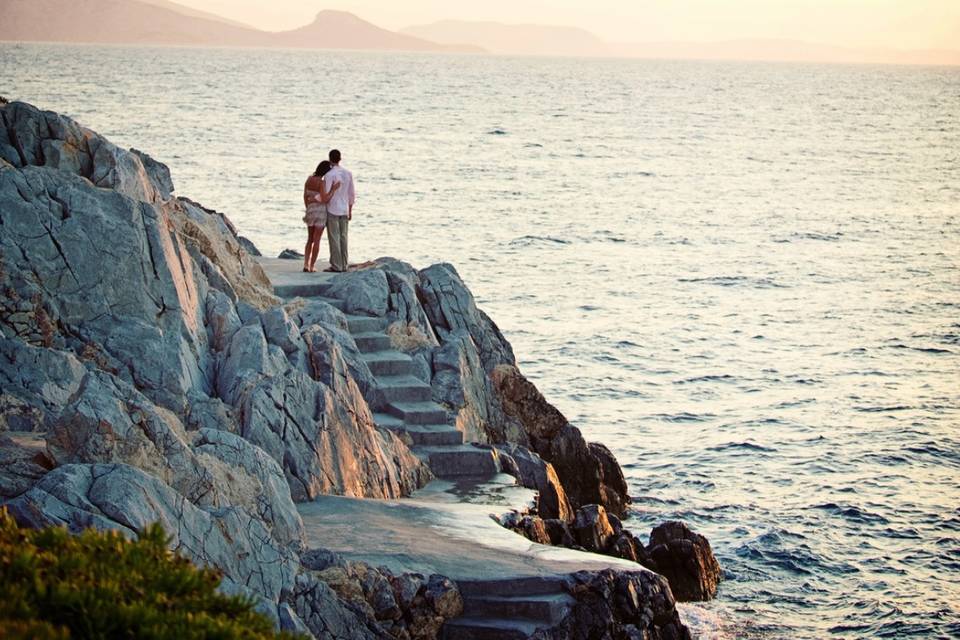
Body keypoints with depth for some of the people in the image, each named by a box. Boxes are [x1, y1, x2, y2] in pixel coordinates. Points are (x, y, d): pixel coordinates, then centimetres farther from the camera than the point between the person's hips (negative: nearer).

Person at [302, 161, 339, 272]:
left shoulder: (309, 179, 3)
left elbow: (305, 196, 9)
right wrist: (333, 189, -15)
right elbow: (325, 199, -22)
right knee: (317, 240, 3)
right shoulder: (321, 183, -17)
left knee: (310, 239, 15)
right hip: (321, 210, -6)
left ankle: (306, 265, 7)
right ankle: (312, 266, 4)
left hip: (310, 210, 6)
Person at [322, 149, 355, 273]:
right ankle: (344, 265, 11)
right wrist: (350, 211, 17)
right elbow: (352, 194, 9)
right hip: (344, 211, 6)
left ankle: (336, 266, -3)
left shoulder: (329, 175, -14)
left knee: (334, 239, -3)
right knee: (343, 238, 10)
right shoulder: (348, 174, 5)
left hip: (332, 211, -6)